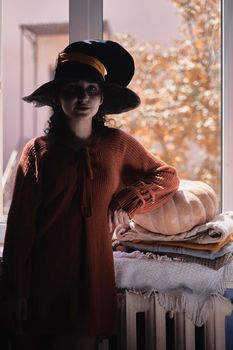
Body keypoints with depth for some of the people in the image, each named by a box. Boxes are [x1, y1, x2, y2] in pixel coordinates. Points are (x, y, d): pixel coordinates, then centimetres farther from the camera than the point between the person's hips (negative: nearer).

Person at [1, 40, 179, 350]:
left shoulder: (117, 144, 2)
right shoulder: (38, 150, -3)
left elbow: (167, 178, 13)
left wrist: (125, 202, 0)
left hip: (92, 271, 1)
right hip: (43, 273, -1)